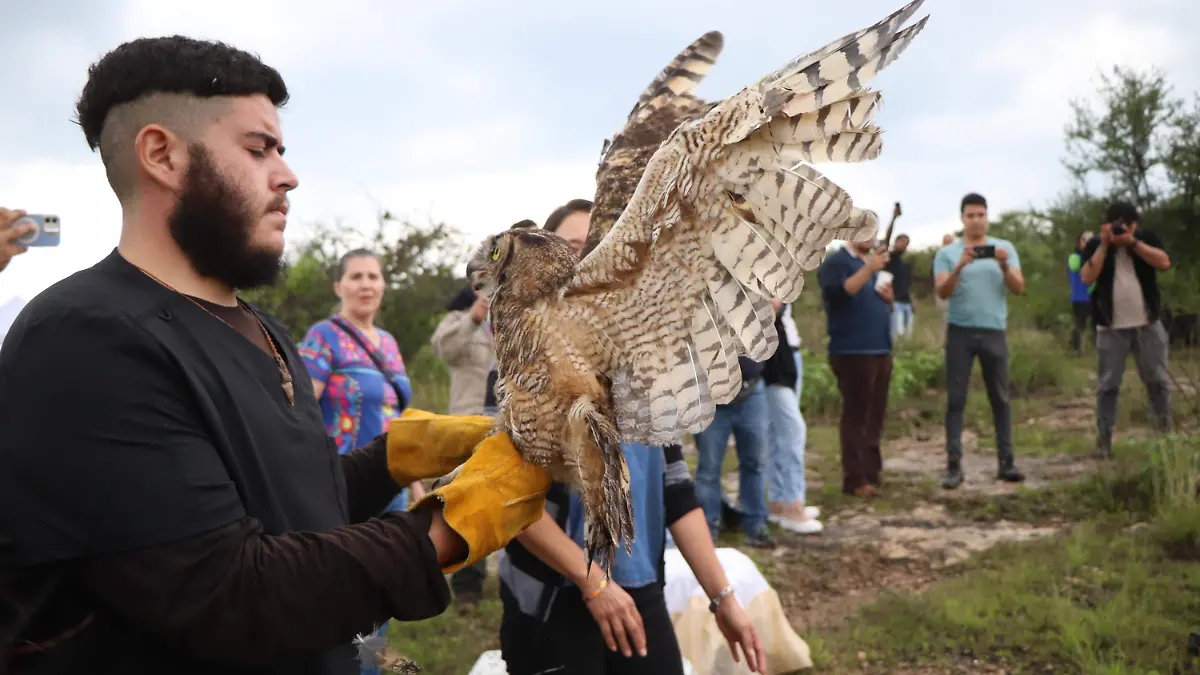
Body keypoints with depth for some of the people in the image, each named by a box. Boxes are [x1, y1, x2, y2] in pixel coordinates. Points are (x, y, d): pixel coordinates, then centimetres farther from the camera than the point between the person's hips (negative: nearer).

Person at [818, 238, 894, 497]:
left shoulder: (875, 262, 20)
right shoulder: (835, 261, -6)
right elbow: (836, 293, -23)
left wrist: (889, 297, 5)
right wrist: (868, 269, -29)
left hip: (881, 350, 8)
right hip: (852, 353, -8)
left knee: (875, 415, 12)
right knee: (855, 416, -7)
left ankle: (872, 472, 22)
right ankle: (854, 480, -4)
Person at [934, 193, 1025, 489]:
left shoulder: (1005, 247, 6)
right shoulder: (947, 253, 3)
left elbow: (1019, 288, -2)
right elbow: (942, 292, -9)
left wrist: (1004, 265, -19)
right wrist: (960, 266, -25)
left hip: (994, 332, 1)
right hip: (960, 332, -1)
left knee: (1000, 398, 5)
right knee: (956, 399, -2)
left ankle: (1006, 462, 11)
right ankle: (953, 465, -2)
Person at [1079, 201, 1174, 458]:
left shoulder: (1147, 238, 6)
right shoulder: (1095, 244, 1)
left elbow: (1164, 263, -10)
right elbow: (1087, 277, -13)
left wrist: (1133, 242, -15)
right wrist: (1105, 245, -14)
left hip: (1148, 324, 2)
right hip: (1111, 327, -1)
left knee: (1157, 379, 8)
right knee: (1108, 385, -2)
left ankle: (1166, 431, 22)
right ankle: (1103, 438, -1)